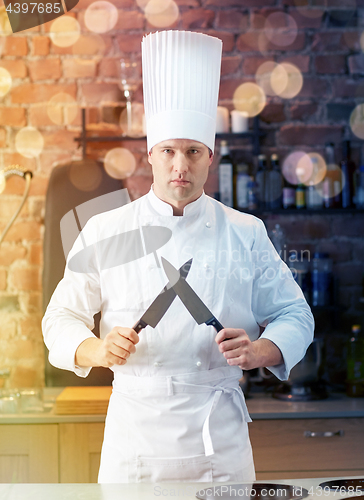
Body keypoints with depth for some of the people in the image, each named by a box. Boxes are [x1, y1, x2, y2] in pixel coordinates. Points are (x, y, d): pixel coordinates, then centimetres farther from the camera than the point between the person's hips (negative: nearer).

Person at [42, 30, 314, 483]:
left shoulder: (246, 234, 4)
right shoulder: (105, 232, 2)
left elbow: (294, 316, 8)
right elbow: (61, 318, 5)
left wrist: (259, 350, -12)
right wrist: (98, 351, -15)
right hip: (134, 434, 0)